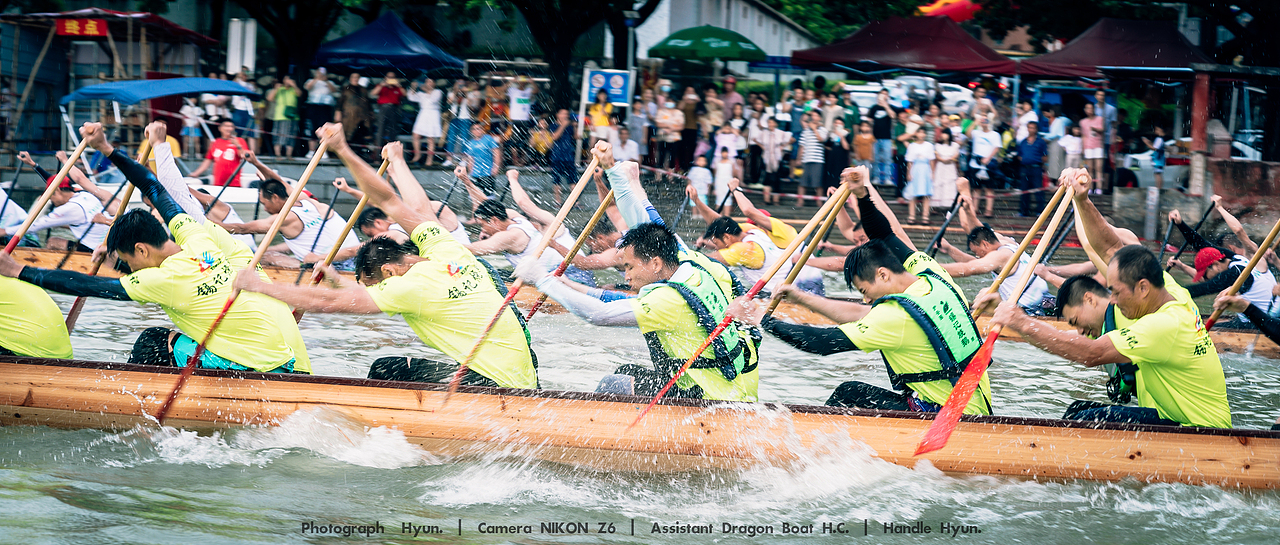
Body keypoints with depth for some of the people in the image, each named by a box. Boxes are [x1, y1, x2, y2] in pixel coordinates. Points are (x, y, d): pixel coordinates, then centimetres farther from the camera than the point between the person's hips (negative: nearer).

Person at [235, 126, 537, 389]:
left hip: (496, 385, -9)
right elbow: (390, 201, 20)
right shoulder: (444, 250, 8)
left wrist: (259, 286, -1)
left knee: (384, 371, -3)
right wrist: (344, 152, 31)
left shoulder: (413, 287, -14)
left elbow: (328, 301, -10)